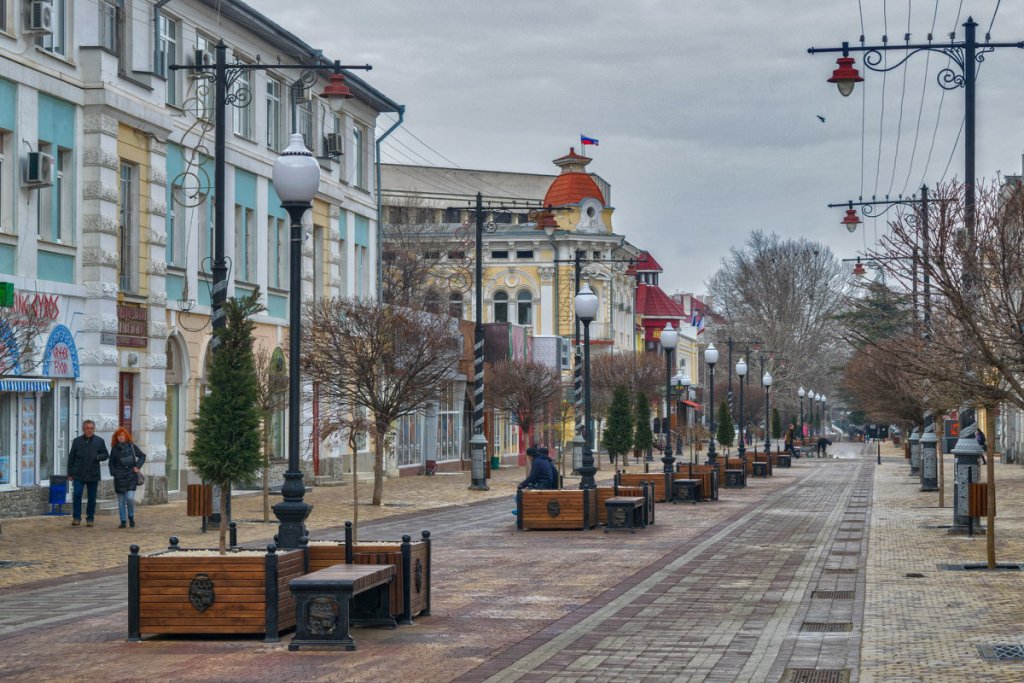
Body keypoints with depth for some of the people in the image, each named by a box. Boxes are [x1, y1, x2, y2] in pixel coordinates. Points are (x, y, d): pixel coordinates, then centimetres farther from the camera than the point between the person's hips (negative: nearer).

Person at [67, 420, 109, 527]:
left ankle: (90, 519, 16)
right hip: (78, 475, -1)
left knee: (92, 498, 5)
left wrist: (98, 457, -14)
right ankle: (76, 517, -3)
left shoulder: (99, 441, 6)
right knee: (76, 495, -12)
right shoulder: (77, 441, 6)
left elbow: (106, 455, 9)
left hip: (93, 475, 1)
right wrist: (70, 473, 5)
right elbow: (71, 458, 9)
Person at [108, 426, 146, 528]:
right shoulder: (114, 449, 4)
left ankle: (131, 516, 10)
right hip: (119, 477, 1)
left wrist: (138, 466, 1)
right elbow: (111, 463, 11)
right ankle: (123, 521, 10)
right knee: (121, 500, 2)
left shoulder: (132, 446, 3)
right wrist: (114, 473, -4)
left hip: (131, 475, -1)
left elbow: (142, 456, 13)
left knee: (130, 497, -13)